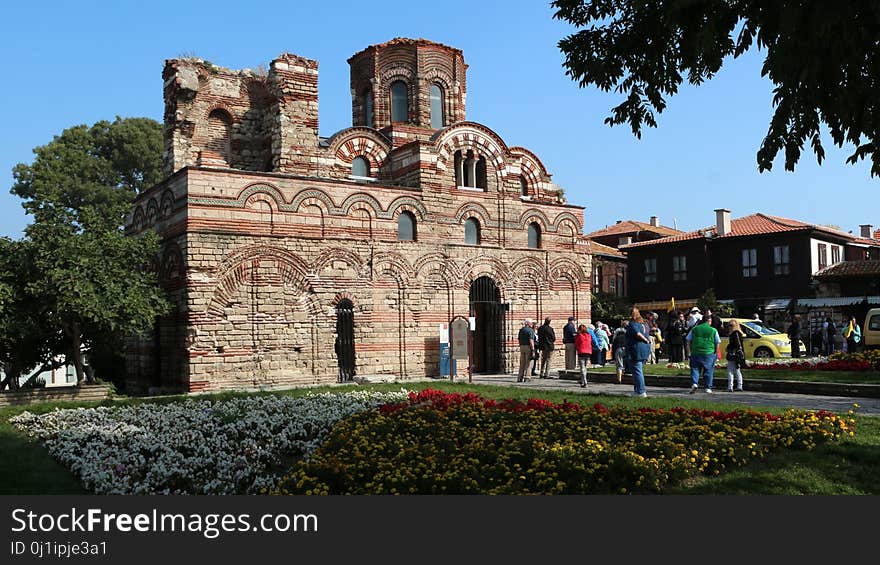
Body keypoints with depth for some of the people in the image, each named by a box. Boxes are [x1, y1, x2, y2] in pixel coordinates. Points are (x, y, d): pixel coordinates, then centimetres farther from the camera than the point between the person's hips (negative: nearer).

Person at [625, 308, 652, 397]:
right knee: (638, 370, 19)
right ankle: (637, 390, 23)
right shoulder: (645, 324, 15)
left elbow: (638, 334, -24)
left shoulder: (632, 324, -11)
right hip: (645, 349, 8)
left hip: (636, 350, -8)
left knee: (637, 371, -3)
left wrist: (645, 340, -12)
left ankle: (641, 391, -3)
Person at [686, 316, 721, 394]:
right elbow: (718, 343, 3)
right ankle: (708, 388, 11)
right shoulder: (713, 331, 1)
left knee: (695, 369, 9)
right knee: (708, 371, 8)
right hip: (709, 353, -1)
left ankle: (694, 383, -11)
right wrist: (716, 353, 13)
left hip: (696, 353, 1)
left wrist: (691, 350, 16)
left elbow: (689, 340, 8)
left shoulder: (694, 329, 5)